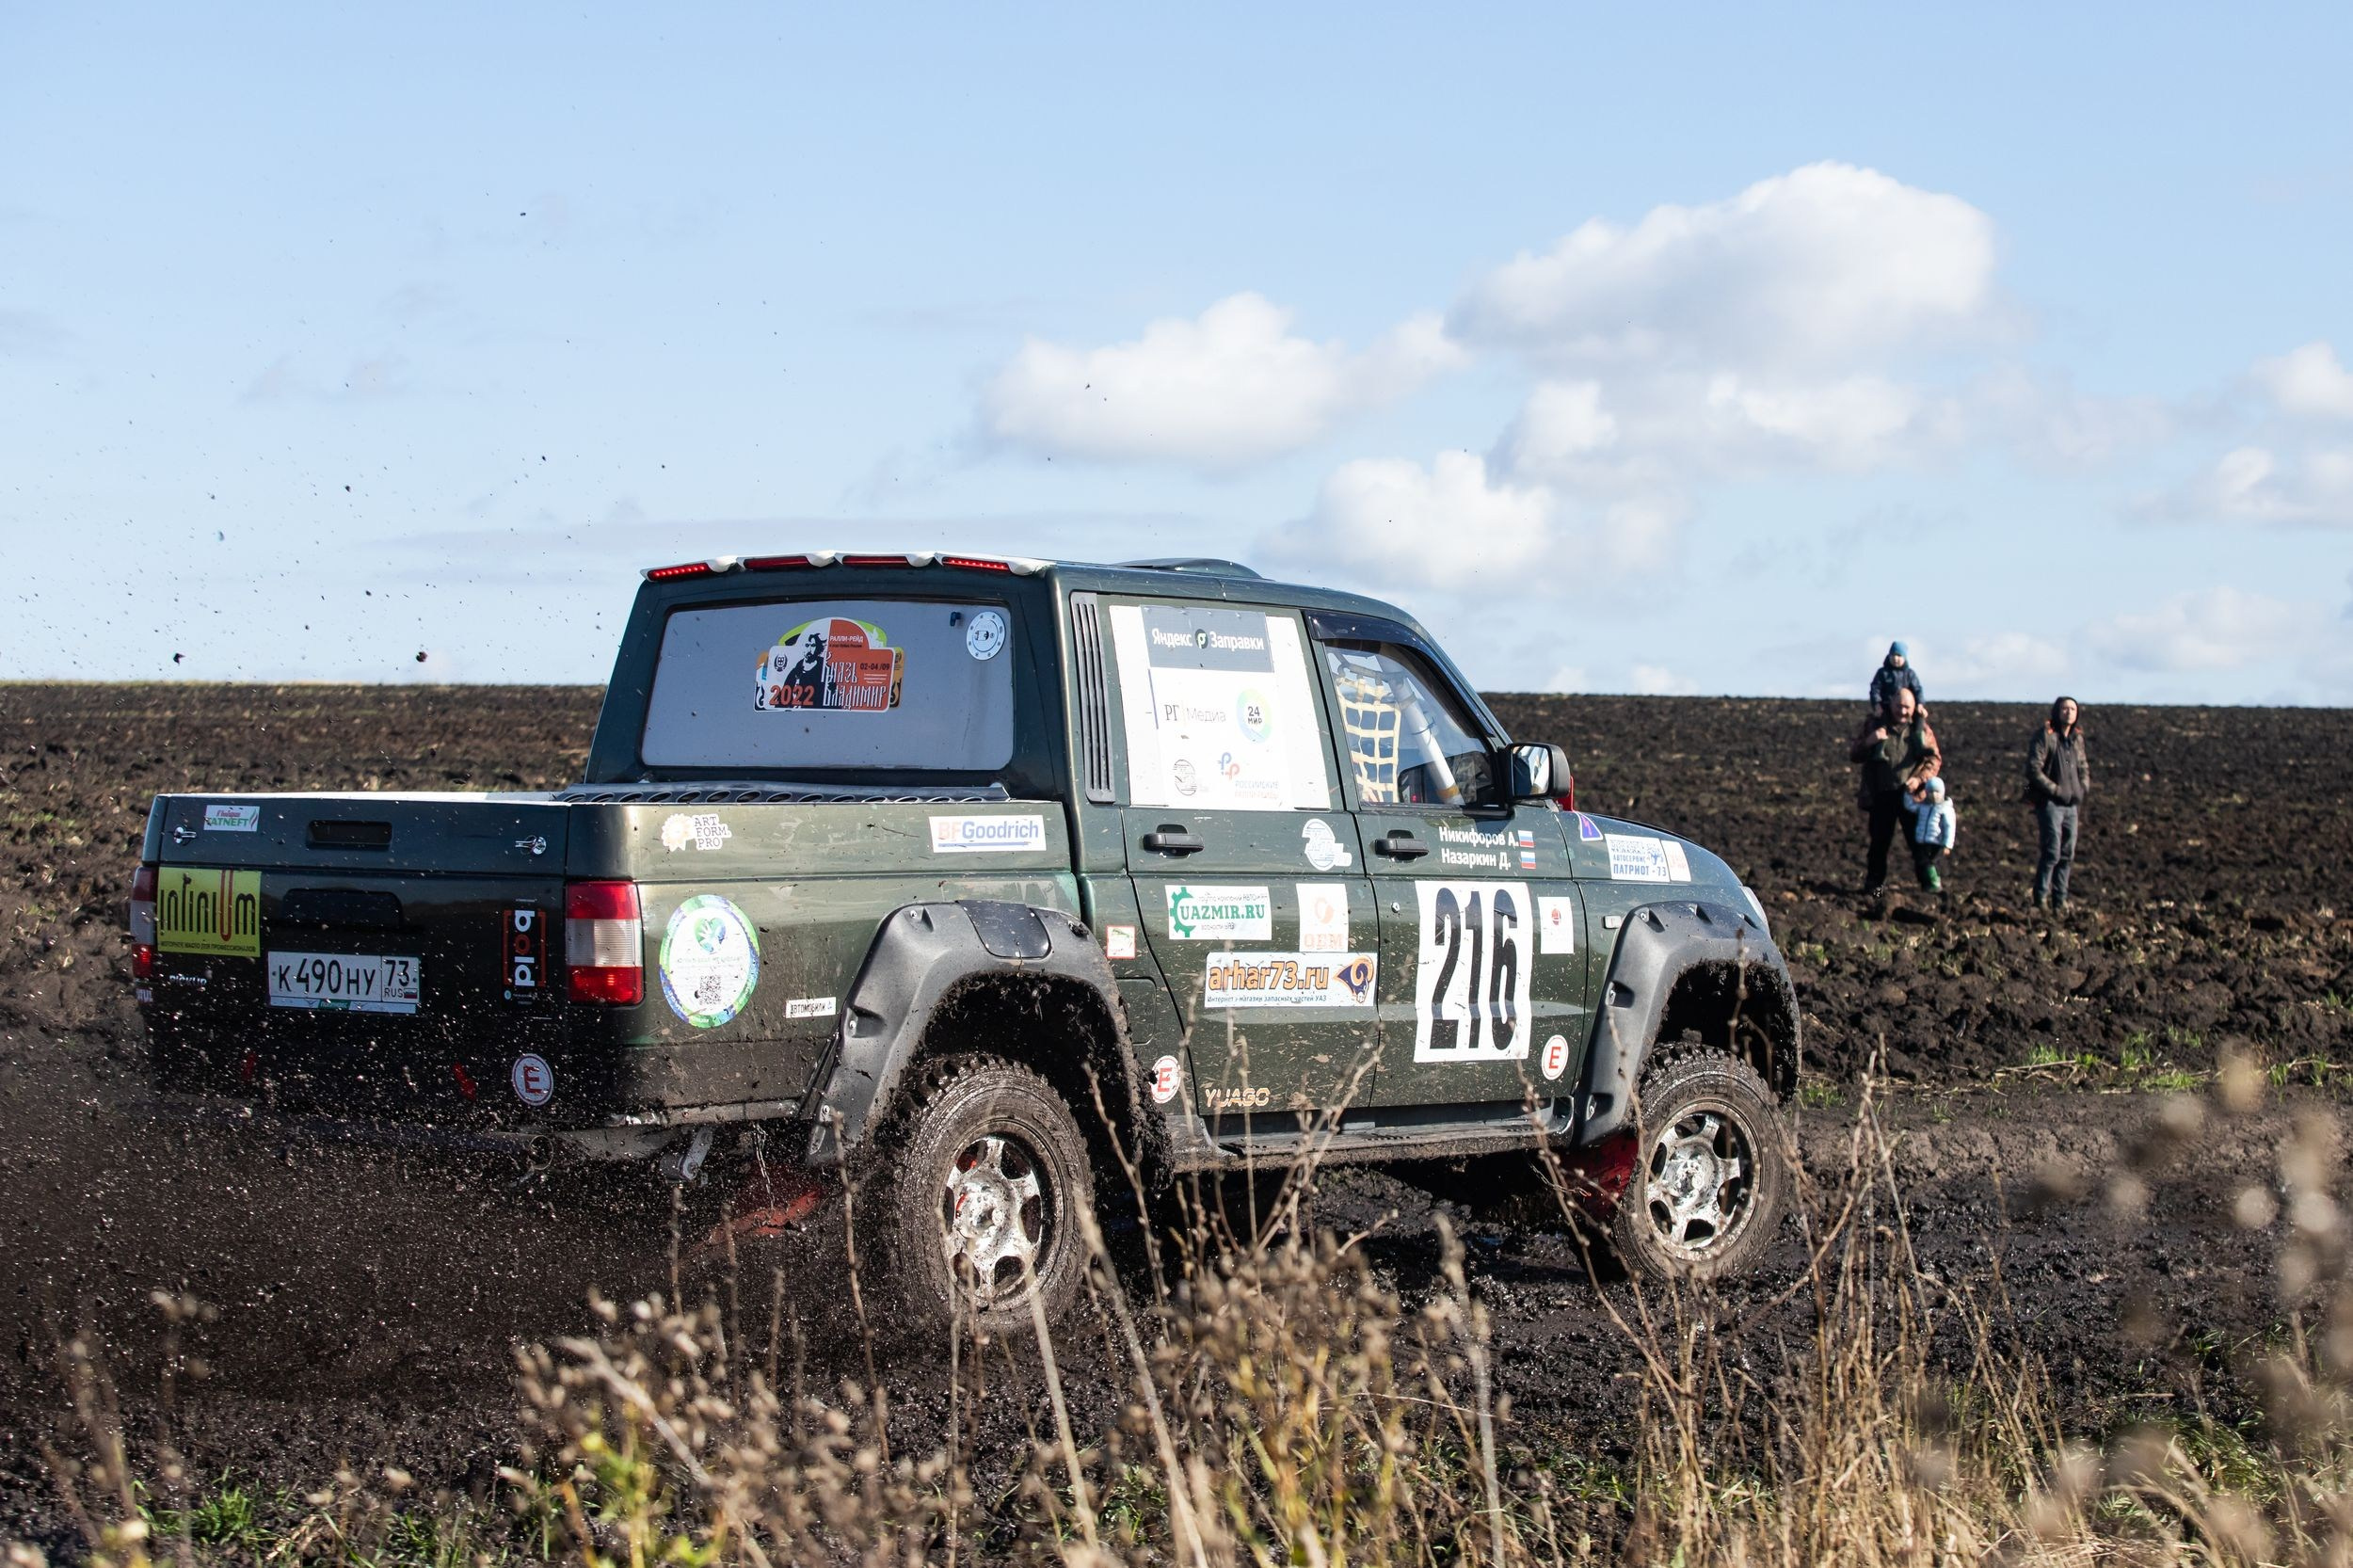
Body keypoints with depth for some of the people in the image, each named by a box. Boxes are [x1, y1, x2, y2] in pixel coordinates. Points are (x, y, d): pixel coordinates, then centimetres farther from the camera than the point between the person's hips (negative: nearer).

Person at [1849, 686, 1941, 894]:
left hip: (1910, 795, 0)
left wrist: (1920, 779, -12)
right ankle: (1873, 883, 16)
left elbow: (1935, 759, 6)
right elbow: (1853, 756, 2)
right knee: (1880, 841, 3)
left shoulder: (1921, 728, 4)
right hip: (1881, 796, 0)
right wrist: (1868, 742, -19)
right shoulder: (1875, 724, 2)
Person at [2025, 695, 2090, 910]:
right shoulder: (2046, 736, -8)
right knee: (2052, 853, -11)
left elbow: (2083, 767, 24)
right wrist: (2056, 790, -17)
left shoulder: (2077, 739, 12)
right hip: (2050, 802, -7)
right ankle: (2040, 898, -2)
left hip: (2072, 804, 7)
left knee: (2067, 854, 7)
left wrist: (2083, 789, 6)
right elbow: (2033, 769, -14)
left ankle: (2060, 899, 14)